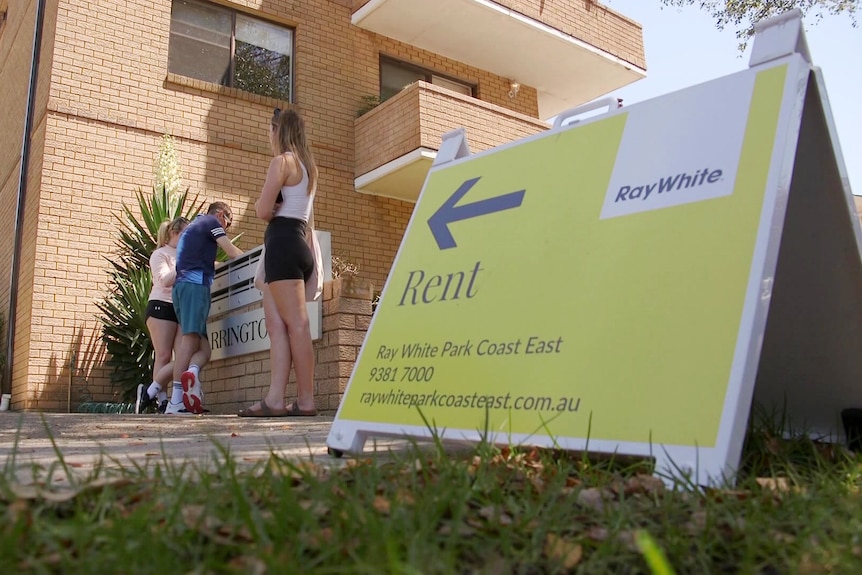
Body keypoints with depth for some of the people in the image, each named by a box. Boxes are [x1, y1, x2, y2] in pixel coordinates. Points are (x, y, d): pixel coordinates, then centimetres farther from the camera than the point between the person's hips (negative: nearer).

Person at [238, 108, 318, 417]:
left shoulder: (282, 161, -4)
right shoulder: (308, 166, 23)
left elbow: (264, 211, -10)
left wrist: (260, 205, 9)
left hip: (282, 244, -9)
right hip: (299, 244, 9)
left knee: (296, 324, -11)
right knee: (276, 324, 3)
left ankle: (306, 400, -9)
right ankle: (275, 398, -3)